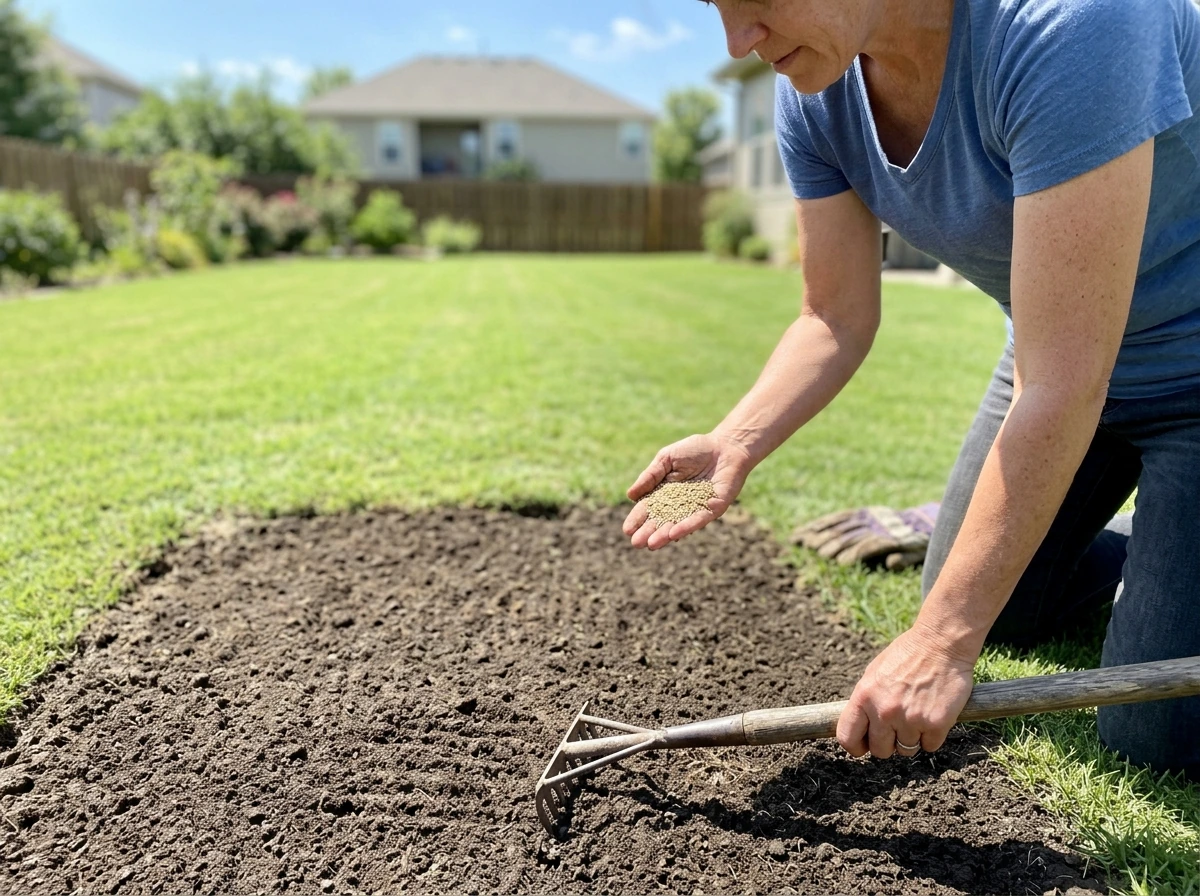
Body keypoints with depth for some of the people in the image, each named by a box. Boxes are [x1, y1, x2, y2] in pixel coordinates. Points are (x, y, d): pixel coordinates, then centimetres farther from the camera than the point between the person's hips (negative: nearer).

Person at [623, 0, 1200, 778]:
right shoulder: (814, 93, -14)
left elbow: (1064, 385, -36)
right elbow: (838, 319, -6)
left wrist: (944, 640, -31)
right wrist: (733, 445, -22)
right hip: (1056, 352, 6)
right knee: (998, 618, 17)